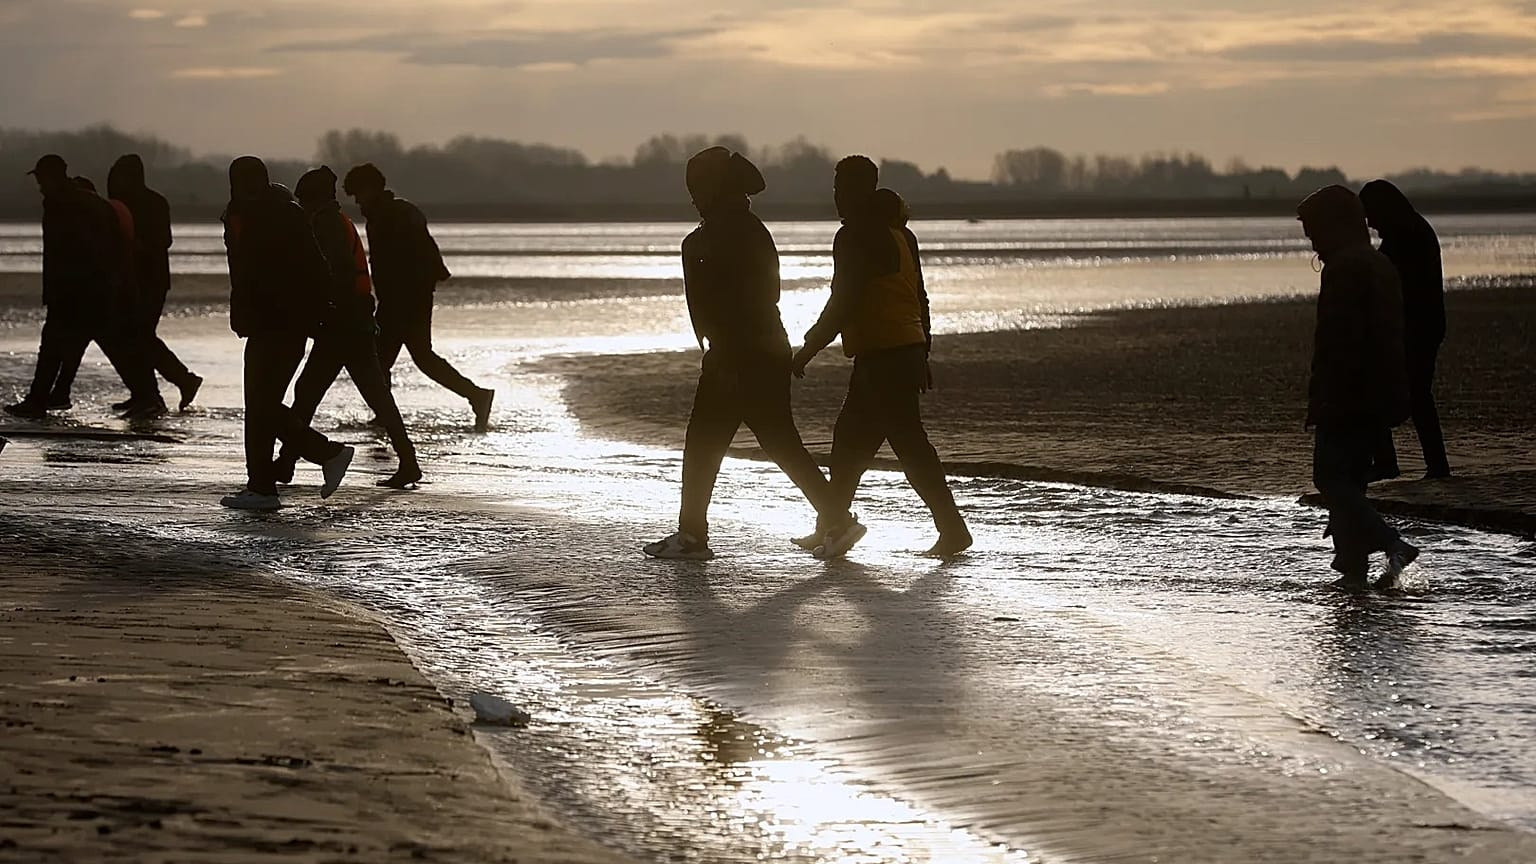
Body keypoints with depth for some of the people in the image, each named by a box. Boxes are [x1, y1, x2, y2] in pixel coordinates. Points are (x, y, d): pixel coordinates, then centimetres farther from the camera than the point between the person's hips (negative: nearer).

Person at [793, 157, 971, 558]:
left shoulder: (855, 236, -13)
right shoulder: (897, 233, 16)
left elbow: (843, 304, -17)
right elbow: (920, 297, 19)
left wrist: (806, 351, -10)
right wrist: (922, 355, 24)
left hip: (881, 356, -10)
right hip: (907, 350, 10)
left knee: (909, 444, -8)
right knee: (849, 439, 16)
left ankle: (952, 529, -8)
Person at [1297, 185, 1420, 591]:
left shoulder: (1343, 268, -15)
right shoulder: (1382, 265, 16)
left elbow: (1338, 339, -21)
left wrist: (1322, 400, -20)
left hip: (1349, 397, -9)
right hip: (1381, 397, 9)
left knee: (1330, 477, -6)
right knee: (1351, 478, 13)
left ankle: (1393, 545, -17)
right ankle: (1353, 566, 11)